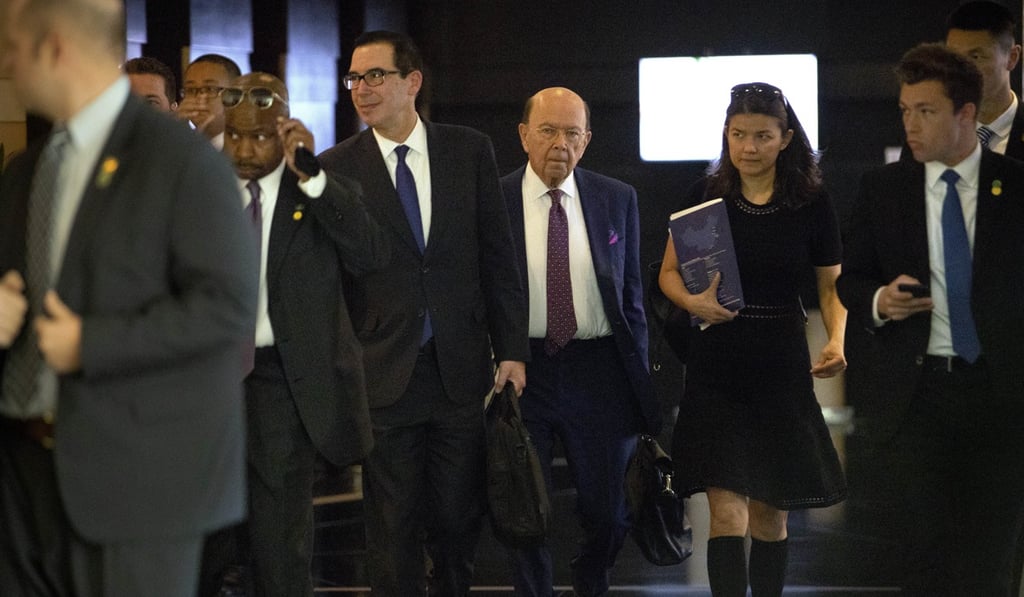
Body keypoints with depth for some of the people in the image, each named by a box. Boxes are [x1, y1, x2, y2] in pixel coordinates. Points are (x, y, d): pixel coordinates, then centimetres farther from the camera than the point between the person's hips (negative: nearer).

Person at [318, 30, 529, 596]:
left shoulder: (470, 151, 4)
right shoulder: (336, 167, -1)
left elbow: (498, 256, 6)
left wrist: (511, 351, 2)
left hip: (462, 369, 1)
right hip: (384, 374, -1)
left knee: (458, 520, 8)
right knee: (393, 530, 4)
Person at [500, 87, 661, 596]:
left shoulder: (617, 200, 5)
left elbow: (632, 295, 9)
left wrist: (639, 376, 7)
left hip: (598, 372, 2)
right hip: (521, 372, -2)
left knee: (607, 511, 7)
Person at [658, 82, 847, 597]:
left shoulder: (812, 205, 0)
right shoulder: (706, 197, 1)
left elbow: (832, 288, 6)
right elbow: (669, 273, 9)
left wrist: (836, 343, -13)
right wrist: (693, 302, -13)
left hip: (781, 367, 1)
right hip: (717, 366, 0)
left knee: (771, 514, 10)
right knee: (727, 513, -9)